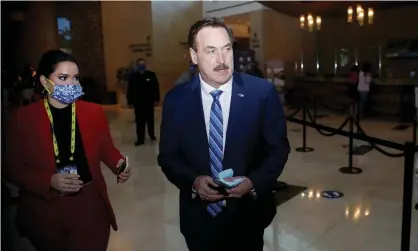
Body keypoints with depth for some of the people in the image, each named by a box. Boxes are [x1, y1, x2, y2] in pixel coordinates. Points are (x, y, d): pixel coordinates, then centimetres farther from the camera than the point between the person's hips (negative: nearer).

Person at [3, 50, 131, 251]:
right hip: (44, 213, 0)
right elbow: (12, 168, -3)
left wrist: (119, 165, -14)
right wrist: (49, 181, -19)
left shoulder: (94, 112, -2)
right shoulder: (23, 118, -6)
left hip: (89, 208, 0)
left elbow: (106, 149, 8)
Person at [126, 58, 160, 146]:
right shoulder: (132, 76, -1)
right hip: (138, 102, 0)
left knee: (150, 119, 15)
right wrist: (130, 102, -5)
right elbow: (130, 90, -2)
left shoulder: (151, 75, -1)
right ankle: (140, 139, 8)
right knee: (140, 121, 3)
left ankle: (152, 134, 33)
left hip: (149, 102, 1)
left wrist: (156, 99, -5)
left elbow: (156, 87, -1)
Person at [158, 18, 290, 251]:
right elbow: (168, 155, -1)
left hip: (248, 215, 0)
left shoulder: (263, 92, -11)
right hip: (198, 218, 1)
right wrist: (193, 181, -19)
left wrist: (254, 182, -19)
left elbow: (279, 147, -4)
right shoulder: (176, 99, -8)